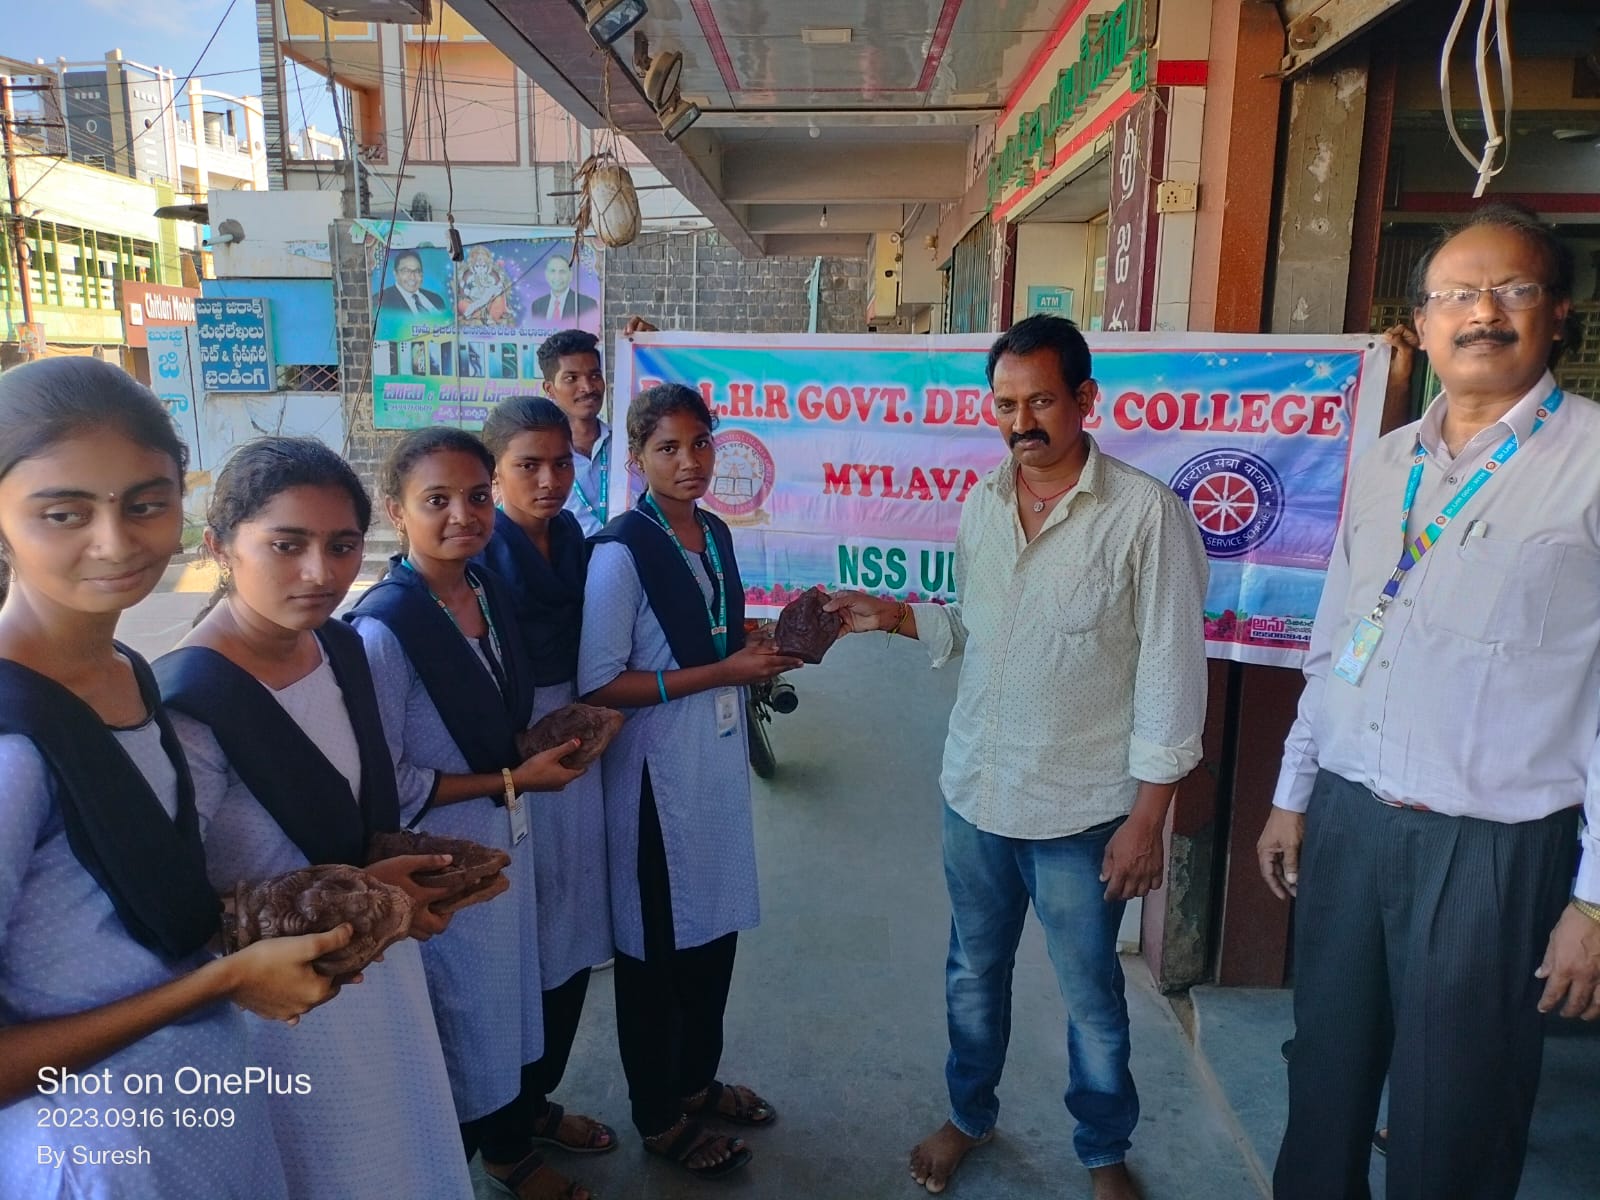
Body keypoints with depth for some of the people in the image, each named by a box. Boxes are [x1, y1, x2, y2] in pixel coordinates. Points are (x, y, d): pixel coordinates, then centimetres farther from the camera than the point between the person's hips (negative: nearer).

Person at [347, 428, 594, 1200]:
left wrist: (552, 734, -1)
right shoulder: (381, 628, -24)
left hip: (505, 839, 7)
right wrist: (513, 781, -17)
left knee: (509, 999, 23)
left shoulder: (490, 593, -1)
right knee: (456, 1020, 14)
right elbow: (383, 786, -21)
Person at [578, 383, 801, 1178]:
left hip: (719, 761, 7)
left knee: (716, 930, 18)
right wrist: (721, 673, -21)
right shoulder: (620, 552, -17)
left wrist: (765, 646, -2)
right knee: (657, 946, 9)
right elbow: (599, 684, -20)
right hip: (655, 773, -7)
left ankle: (697, 1081, 41)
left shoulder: (715, 534, 6)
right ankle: (659, 1118, 30)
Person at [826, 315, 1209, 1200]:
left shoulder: (1145, 513, -14)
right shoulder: (980, 506, 3)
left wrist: (1146, 816, -12)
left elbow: (1171, 673, -12)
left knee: (1089, 995, 14)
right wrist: (897, 618, -3)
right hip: (974, 793, 5)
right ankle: (969, 1114, 45)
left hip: (1081, 811, -4)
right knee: (973, 972, 21)